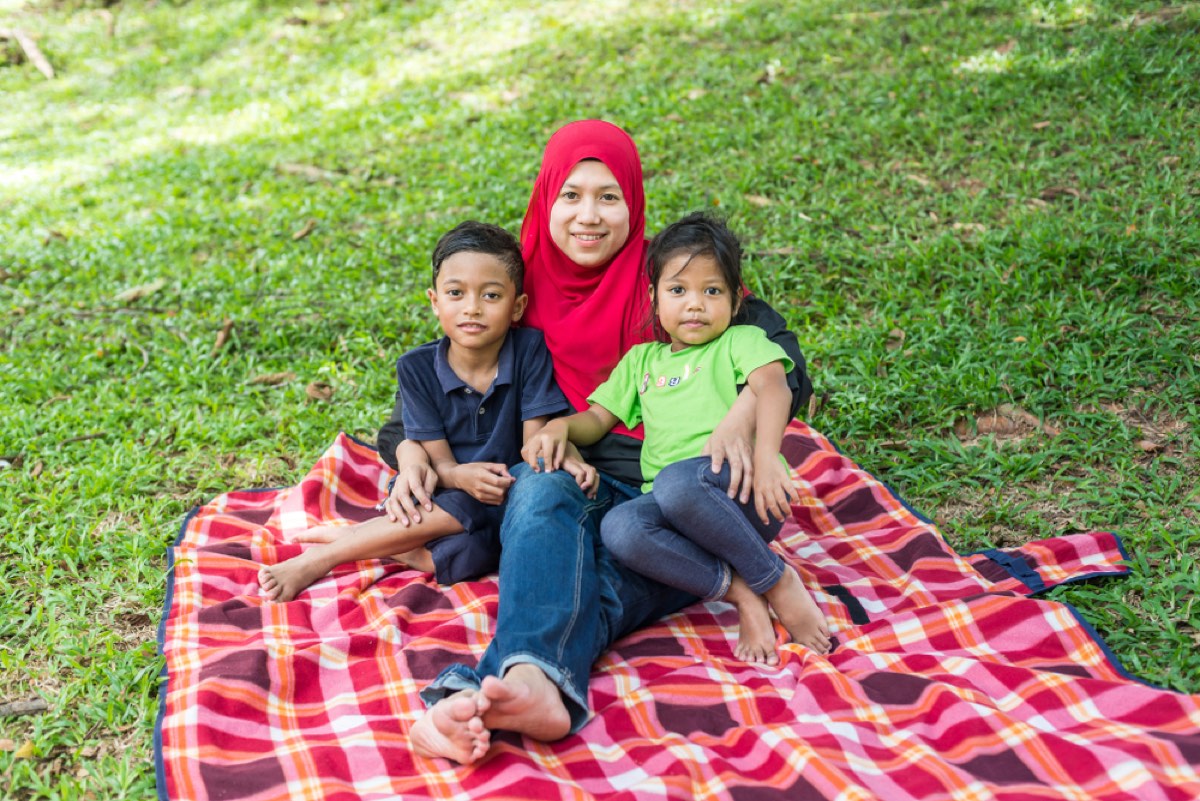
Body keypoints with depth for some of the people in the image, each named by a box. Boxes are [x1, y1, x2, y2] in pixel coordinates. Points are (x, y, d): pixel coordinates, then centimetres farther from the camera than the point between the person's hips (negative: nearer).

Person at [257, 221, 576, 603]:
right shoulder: (416, 368, -4)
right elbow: (440, 460, -7)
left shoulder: (531, 350, -8)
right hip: (448, 491, 1)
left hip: (512, 498, 0)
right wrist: (459, 476, -31)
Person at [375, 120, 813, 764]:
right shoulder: (523, 288, 18)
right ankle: (531, 682, -61)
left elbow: (781, 356, -1)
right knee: (541, 489, -36)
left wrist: (740, 417, -24)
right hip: (561, 484, 1)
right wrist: (410, 454, -6)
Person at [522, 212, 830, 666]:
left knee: (677, 481, -37)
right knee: (619, 530, -30)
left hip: (741, 491, -3)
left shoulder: (741, 341, 15)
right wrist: (560, 426, 0)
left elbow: (772, 385, -5)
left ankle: (777, 578, -16)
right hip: (666, 501, 4)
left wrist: (765, 455, -27)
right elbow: (597, 418, 26)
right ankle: (742, 592, -20)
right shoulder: (641, 360, 29)